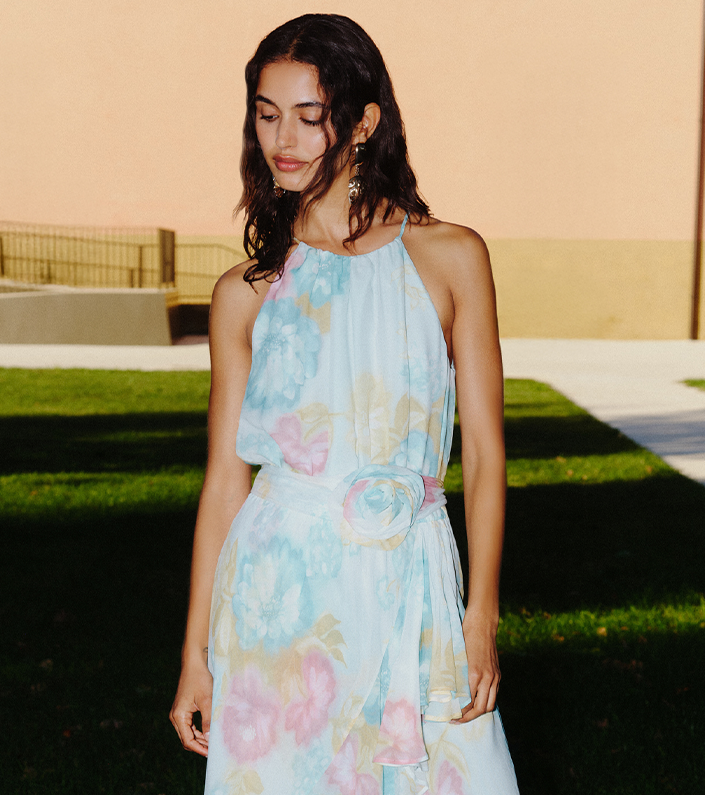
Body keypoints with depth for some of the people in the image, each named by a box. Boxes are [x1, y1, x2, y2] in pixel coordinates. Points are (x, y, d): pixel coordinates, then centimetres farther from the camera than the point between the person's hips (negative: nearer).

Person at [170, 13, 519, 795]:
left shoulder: (451, 258, 0)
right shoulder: (246, 291, 2)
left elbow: (483, 452, 0)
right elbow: (225, 477, 4)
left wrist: (482, 614, -5)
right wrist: (195, 650, 4)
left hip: (409, 586, 0)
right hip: (278, 590, 1)